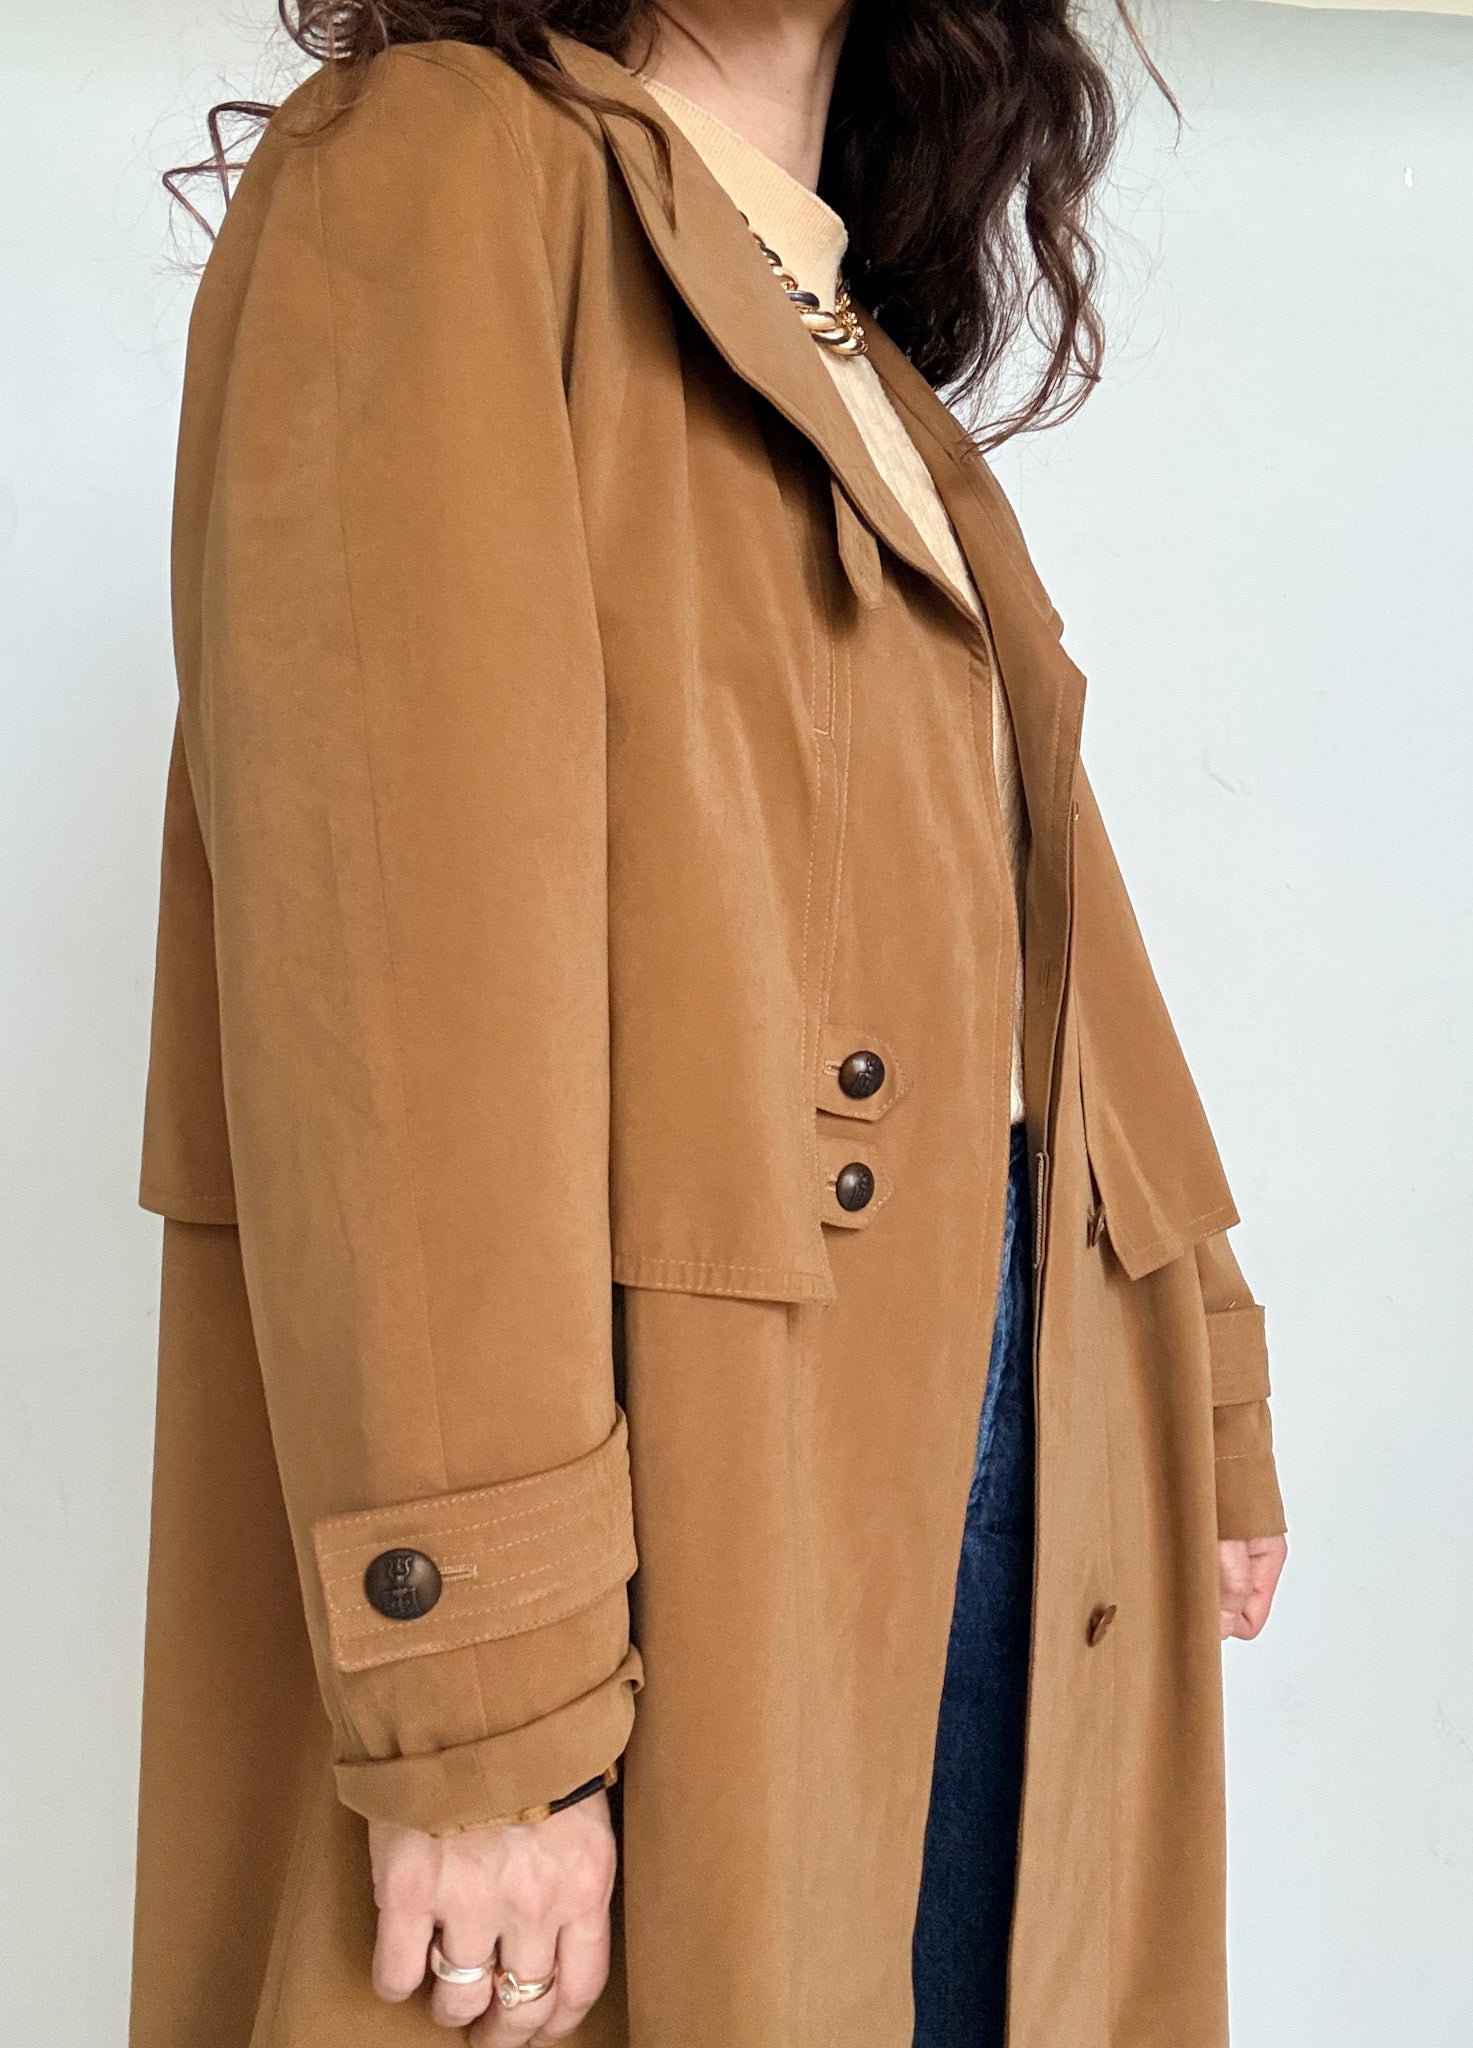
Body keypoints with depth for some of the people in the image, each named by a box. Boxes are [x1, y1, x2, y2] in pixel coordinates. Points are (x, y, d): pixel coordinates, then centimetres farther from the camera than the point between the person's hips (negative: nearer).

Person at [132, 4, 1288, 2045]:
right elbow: (390, 939, -18)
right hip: (676, 1470, -7)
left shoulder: (876, 374, 19)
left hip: (996, 1424, 8)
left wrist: (1205, 1398, 15)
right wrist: (472, 1692, -22)